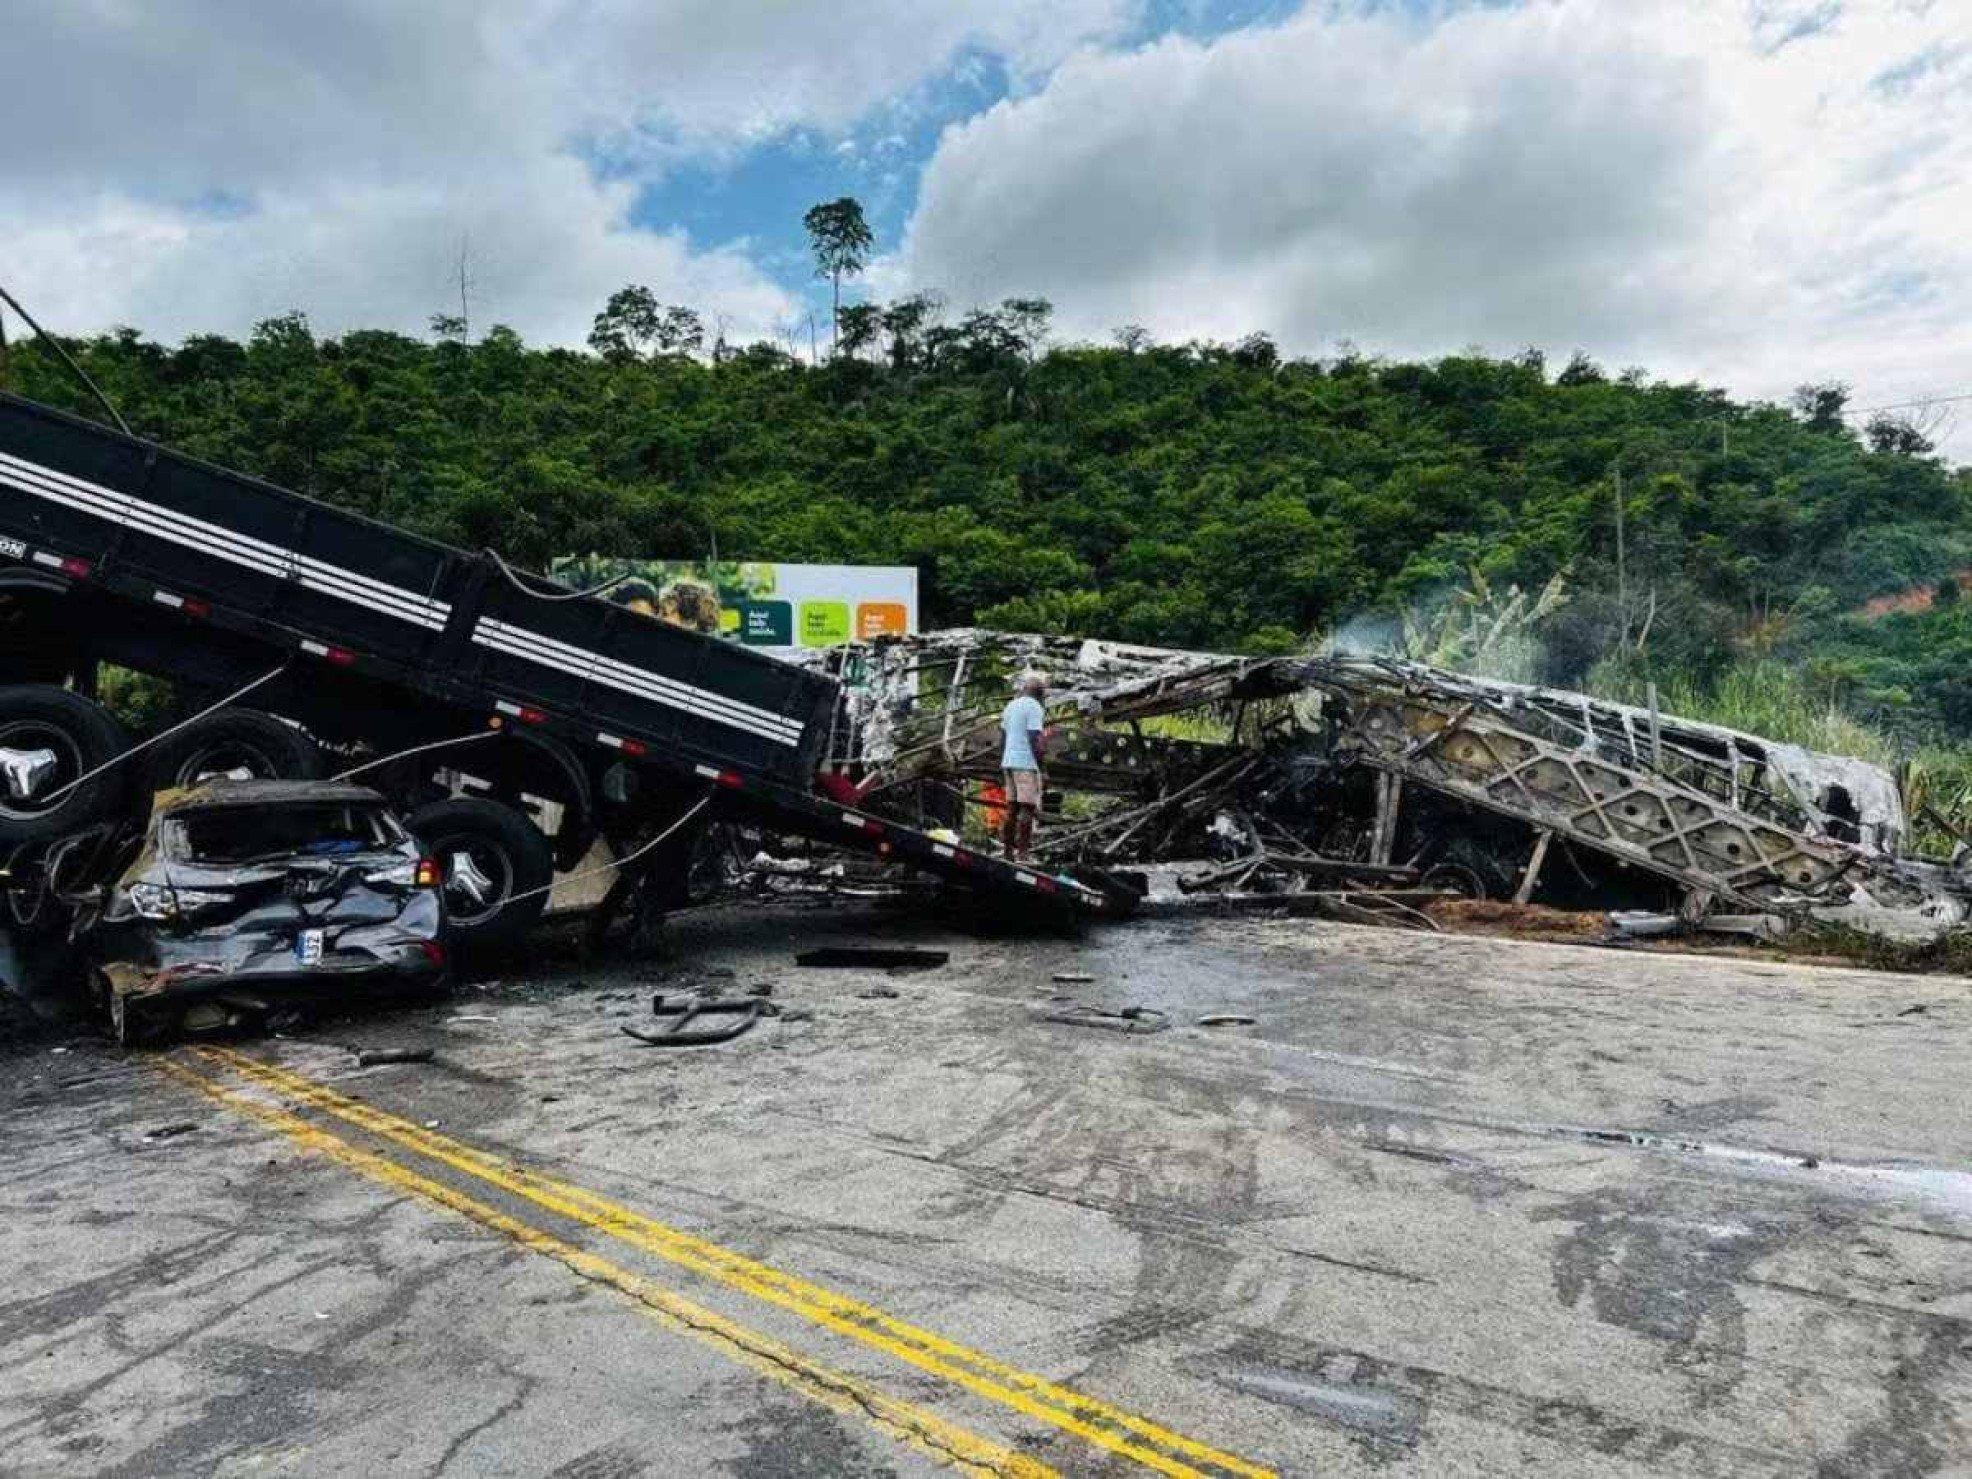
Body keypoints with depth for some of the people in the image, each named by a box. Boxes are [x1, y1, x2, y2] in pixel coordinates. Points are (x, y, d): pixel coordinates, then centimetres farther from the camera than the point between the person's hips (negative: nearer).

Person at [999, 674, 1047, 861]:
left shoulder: (1010, 706, 16)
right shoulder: (1034, 707, -9)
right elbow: (1035, 739, -15)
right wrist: (1040, 766, -12)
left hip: (1008, 761, 8)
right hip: (1026, 763, -8)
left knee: (1012, 807, 11)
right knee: (1028, 807, -7)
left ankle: (1008, 850, 12)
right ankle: (1022, 854, -10)